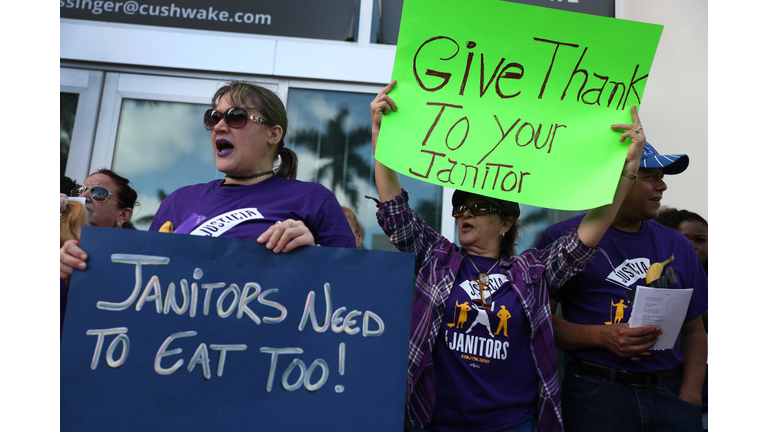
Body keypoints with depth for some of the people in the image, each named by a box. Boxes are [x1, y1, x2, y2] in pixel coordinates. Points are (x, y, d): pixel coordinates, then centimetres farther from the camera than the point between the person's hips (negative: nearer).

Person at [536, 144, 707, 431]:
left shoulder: (677, 245, 11)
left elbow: (693, 330, 13)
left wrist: (691, 392, -1)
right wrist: (601, 336, -20)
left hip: (671, 393, 5)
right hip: (596, 394, -4)